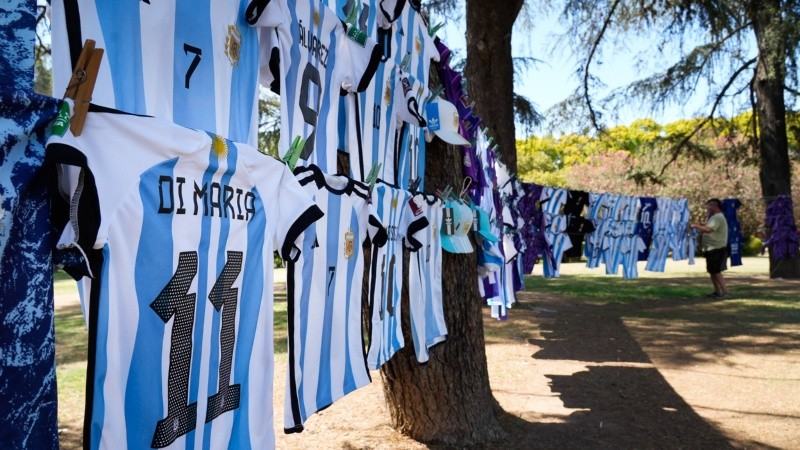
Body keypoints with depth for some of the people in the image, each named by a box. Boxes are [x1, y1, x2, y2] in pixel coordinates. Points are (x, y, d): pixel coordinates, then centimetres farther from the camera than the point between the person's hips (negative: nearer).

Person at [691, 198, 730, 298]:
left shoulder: (718, 217, -16)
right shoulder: (715, 217, 18)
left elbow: (708, 229, -29)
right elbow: (708, 229, 18)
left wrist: (696, 226, -18)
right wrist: (700, 226, 3)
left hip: (717, 249, -11)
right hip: (712, 249, 11)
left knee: (716, 271, -11)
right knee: (712, 271, 14)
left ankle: (725, 292, -11)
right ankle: (717, 291, 21)